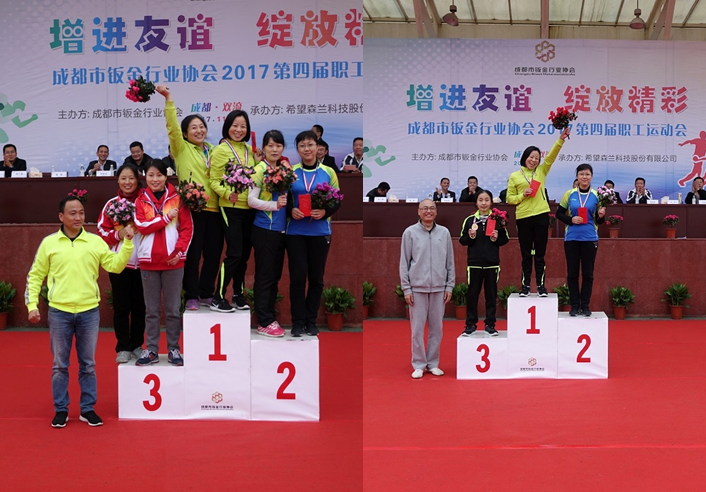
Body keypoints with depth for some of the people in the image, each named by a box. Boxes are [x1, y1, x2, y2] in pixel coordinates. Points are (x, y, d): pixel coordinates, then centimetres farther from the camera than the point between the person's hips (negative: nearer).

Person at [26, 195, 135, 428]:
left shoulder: (95, 242, 4)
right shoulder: (49, 243, 2)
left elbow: (115, 265, -2)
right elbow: (35, 276, 7)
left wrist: (127, 242, -12)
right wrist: (32, 305, -1)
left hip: (89, 312, 1)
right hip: (59, 312, -1)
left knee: (88, 364, 8)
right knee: (60, 364, 8)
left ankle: (88, 409, 18)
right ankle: (61, 410, 18)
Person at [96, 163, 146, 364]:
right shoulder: (111, 204, 2)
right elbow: (102, 231, 3)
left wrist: (139, 229, -12)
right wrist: (118, 234, -13)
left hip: (141, 262, 0)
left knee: (139, 306, 8)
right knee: (121, 307, 4)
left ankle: (137, 345, 22)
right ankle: (122, 348, 15)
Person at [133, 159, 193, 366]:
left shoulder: (177, 198, 2)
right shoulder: (141, 200, 6)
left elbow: (187, 228, -2)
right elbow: (141, 225, -8)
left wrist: (179, 251, -12)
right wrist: (166, 217, -14)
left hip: (173, 260, -1)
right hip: (149, 260, 1)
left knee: (173, 308, 5)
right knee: (152, 309, 8)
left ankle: (173, 349, 13)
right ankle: (151, 350, 13)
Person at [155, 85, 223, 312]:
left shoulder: (213, 151, 18)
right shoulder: (182, 148, 4)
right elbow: (172, 127, -10)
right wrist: (169, 99, -18)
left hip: (213, 208, 5)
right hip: (192, 208, -5)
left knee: (213, 252, 7)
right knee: (193, 253, -3)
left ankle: (206, 294, 20)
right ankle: (191, 296, 8)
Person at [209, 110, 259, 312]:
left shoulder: (250, 150, 11)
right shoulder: (220, 150, -5)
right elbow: (214, 181, -7)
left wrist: (258, 162, 2)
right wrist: (227, 193, -24)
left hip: (249, 207, 6)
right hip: (231, 207, -6)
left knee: (244, 254, 10)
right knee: (234, 253, -10)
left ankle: (238, 295, 21)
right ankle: (218, 298, -2)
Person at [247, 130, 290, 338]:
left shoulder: (284, 168, 10)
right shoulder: (260, 169, -9)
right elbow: (251, 200, -14)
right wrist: (274, 205, -24)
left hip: (281, 229, 7)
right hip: (264, 229, -7)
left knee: (275, 275, 13)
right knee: (265, 276, 0)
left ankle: (270, 317, 22)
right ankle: (264, 322, 7)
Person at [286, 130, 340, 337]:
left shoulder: (328, 172, 5)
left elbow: (337, 201, 6)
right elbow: (283, 199, 8)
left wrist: (325, 212, -13)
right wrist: (291, 211, -12)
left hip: (320, 232, 1)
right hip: (295, 232, -1)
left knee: (316, 277, 6)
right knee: (297, 276, -2)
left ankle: (311, 321, 17)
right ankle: (297, 321, 7)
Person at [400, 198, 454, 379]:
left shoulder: (444, 233, 8)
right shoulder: (410, 232, 1)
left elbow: (450, 262, 10)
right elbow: (404, 262, 0)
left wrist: (449, 286, 4)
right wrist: (406, 289, -5)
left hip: (439, 288, 2)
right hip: (417, 288, -2)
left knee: (437, 327, 7)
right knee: (417, 328, 0)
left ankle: (433, 363, 18)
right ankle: (419, 365, 9)